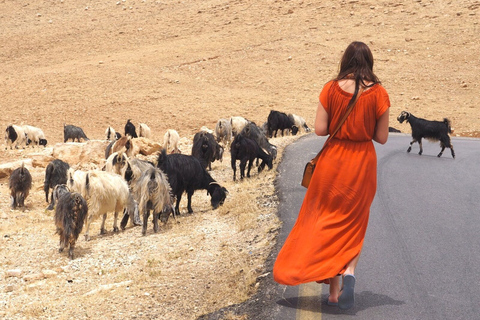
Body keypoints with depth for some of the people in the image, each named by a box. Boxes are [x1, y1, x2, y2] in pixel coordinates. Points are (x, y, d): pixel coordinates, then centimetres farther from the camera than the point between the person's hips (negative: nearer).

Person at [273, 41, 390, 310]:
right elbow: (382, 137, -5)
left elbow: (320, 129, -8)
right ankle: (350, 270, -8)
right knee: (355, 225, 17)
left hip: (333, 160, 0)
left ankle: (334, 290, 12)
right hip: (363, 164, 0)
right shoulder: (378, 93, -7)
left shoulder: (331, 89, -7)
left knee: (330, 221, 13)